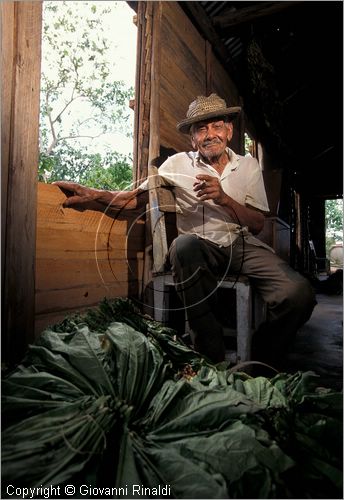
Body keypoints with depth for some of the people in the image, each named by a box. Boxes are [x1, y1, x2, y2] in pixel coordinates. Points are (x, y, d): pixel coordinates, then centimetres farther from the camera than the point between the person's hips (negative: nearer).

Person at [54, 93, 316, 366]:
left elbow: (258, 224, 4)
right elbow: (136, 198, 4)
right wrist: (95, 194, -12)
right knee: (185, 244, -38)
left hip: (243, 245, 2)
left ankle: (261, 364, 4)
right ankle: (212, 359, -21)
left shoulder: (248, 165, 11)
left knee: (299, 293, -24)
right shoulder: (178, 164, 7)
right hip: (201, 248, -1)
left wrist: (223, 198, -13)